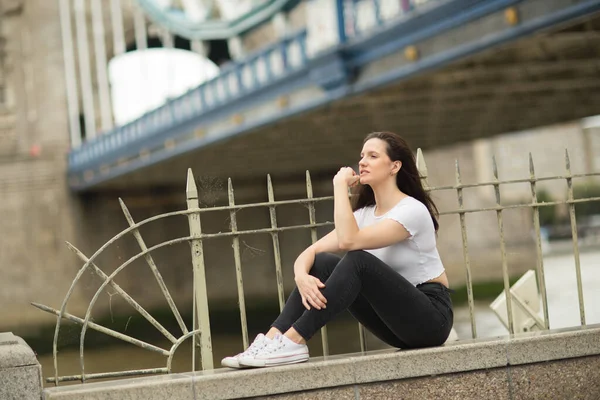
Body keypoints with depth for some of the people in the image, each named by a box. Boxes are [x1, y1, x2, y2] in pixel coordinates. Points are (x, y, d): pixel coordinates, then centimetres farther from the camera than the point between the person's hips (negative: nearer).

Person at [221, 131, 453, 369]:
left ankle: (292, 343, -30)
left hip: (430, 316, -7)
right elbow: (311, 250, -2)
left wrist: (340, 184, -20)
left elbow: (348, 240, -31)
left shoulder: (412, 210, -17)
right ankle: (272, 339, -19)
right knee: (321, 262, -9)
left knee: (358, 261, -29)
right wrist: (301, 275, -25)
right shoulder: (365, 213, 7)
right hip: (396, 317, 7)